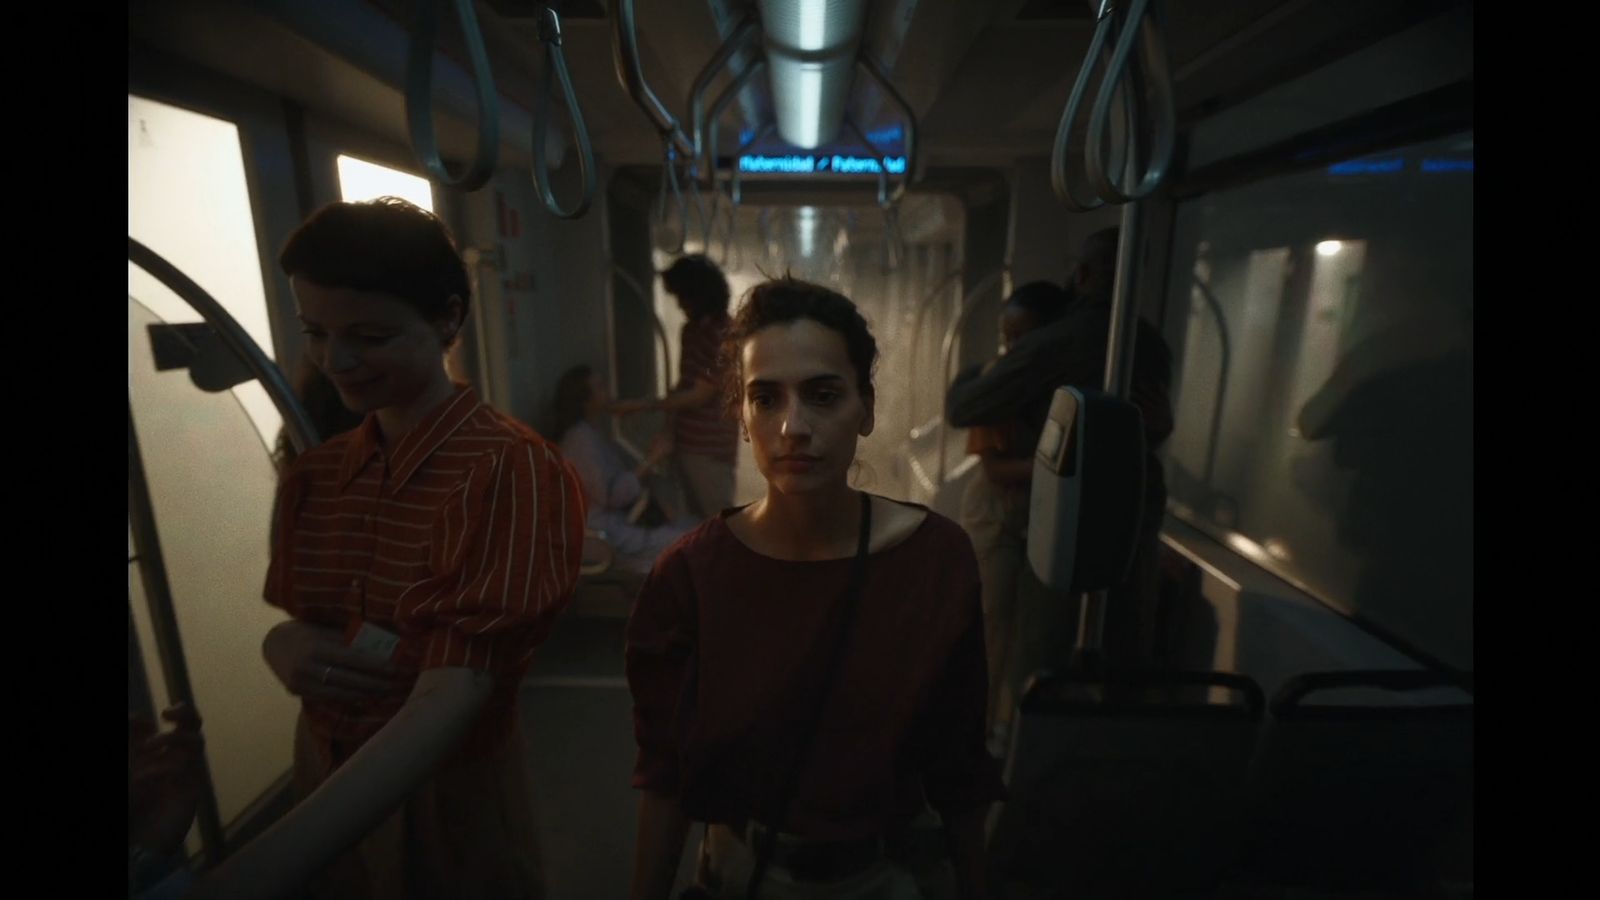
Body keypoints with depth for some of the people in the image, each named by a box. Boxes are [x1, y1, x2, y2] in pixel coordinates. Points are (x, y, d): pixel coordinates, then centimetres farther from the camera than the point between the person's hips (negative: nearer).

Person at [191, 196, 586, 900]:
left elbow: (447, 701, -30)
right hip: (323, 787, 6)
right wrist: (283, 648, -15)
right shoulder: (311, 475, -1)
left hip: (451, 797, -5)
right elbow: (286, 619, 8)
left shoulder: (510, 469, -26)